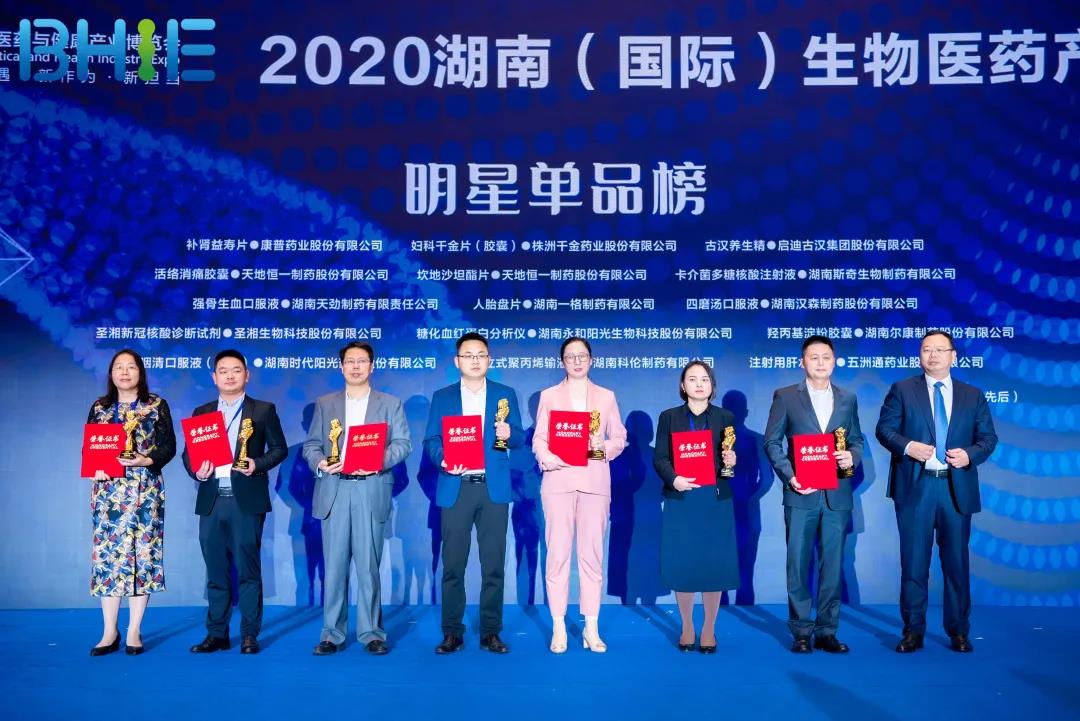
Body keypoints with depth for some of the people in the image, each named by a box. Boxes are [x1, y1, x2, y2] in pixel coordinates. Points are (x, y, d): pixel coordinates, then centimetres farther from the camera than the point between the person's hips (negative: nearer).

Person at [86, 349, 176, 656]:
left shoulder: (156, 405, 4)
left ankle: (134, 631, 5)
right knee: (107, 554, -1)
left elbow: (169, 446, 0)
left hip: (144, 489, -2)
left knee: (142, 553, -3)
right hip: (107, 490, 2)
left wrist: (145, 461, -17)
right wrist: (95, 468, -9)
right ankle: (110, 633, 6)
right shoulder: (99, 407, 12)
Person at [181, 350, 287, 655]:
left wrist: (258, 464, -13)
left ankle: (249, 635, 7)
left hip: (247, 501, -3)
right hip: (211, 501, 3)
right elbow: (188, 452, 13)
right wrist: (196, 470, -7)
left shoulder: (264, 410, 6)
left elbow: (279, 448, 4)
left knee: (248, 569, 0)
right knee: (216, 570, 8)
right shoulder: (201, 412, 15)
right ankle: (217, 633, 16)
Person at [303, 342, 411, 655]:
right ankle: (332, 633, 10)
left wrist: (380, 460, -16)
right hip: (333, 491, 2)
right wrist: (320, 463, -11)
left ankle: (371, 632, 9)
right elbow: (311, 444, 11)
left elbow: (403, 443, 2)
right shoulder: (324, 404, 16)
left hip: (371, 491, -1)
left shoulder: (390, 403, 11)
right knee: (334, 564, 2)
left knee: (369, 564, 0)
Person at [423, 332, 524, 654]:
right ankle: (452, 633, 12)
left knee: (493, 564, 3)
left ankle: (490, 632, 12)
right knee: (453, 564, 2)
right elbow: (431, 440, 4)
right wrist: (442, 459, -16)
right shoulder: (442, 397, 10)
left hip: (494, 488, 0)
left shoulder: (506, 394, 10)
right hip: (456, 488, 0)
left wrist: (508, 434, -16)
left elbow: (519, 439, 6)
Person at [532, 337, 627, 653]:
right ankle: (558, 627, 5)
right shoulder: (549, 395, 12)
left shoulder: (606, 396, 14)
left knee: (592, 554, 1)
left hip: (595, 481, 1)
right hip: (558, 481, -1)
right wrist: (548, 458, -17)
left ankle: (592, 628, 8)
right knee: (558, 553, -3)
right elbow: (539, 438, 3)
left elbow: (620, 438, 11)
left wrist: (604, 446, -11)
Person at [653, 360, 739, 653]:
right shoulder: (669, 417, 6)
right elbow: (659, 458, -1)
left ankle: (709, 629, 17)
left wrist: (731, 462, -16)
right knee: (682, 564, 3)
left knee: (714, 565, 2)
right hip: (680, 501, 0)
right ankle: (687, 628, 18)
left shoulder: (726, 418, 8)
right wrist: (673, 479, -19)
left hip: (715, 501, 1)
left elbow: (732, 460, 7)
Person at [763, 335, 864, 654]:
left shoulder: (848, 399, 11)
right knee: (799, 564, 2)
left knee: (833, 564, 5)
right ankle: (801, 632, 11)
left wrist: (852, 456, -8)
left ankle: (827, 631, 15)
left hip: (837, 495, 2)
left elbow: (856, 441, 15)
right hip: (800, 494, -2)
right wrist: (790, 476, -11)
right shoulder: (785, 397, 2)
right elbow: (772, 442, 1)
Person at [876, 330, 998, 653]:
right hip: (915, 488, -2)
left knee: (957, 562, 8)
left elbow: (988, 438, 8)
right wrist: (908, 446, -18)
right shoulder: (902, 390, 5)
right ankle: (913, 631, 13)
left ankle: (959, 632, 20)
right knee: (914, 562, 3)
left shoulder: (973, 395, 11)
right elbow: (885, 428, 0)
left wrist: (970, 454, -12)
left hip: (957, 488, 2)